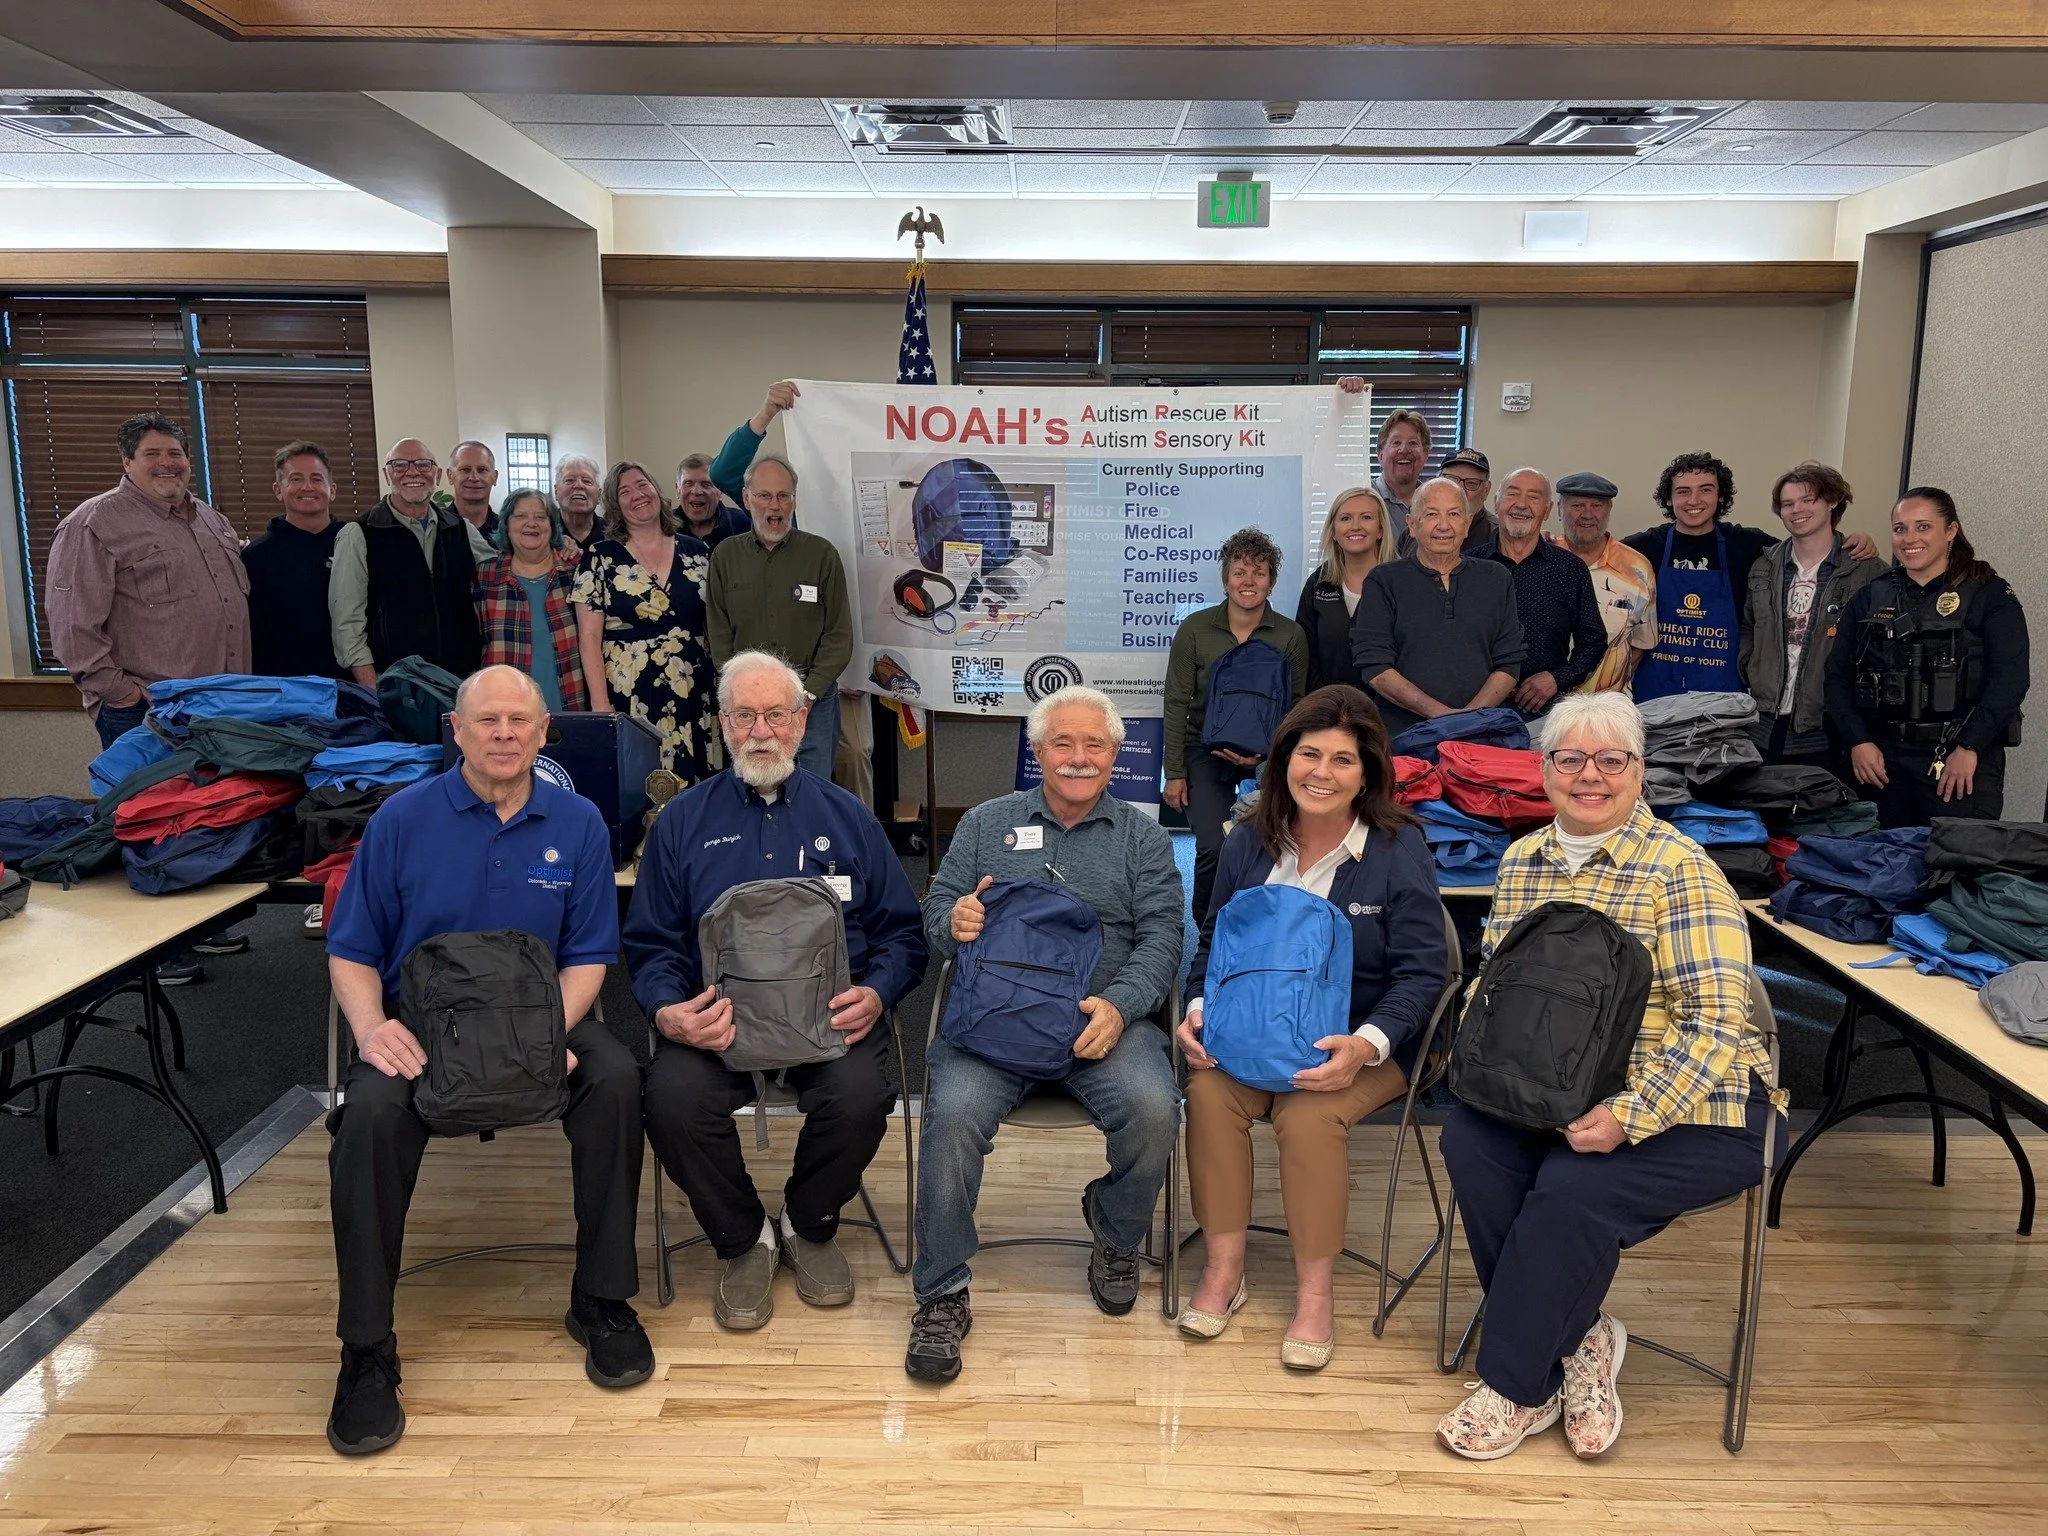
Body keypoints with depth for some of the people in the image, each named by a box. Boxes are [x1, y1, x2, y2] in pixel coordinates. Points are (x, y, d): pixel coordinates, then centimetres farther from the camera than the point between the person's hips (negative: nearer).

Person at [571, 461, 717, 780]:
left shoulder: (695, 552, 9)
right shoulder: (601, 557, 1)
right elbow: (589, 638, -1)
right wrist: (600, 705, -9)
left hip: (694, 698, 2)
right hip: (630, 701, -2)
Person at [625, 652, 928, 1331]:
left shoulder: (848, 817, 14)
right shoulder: (681, 821, 13)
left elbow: (901, 932, 11)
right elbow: (651, 943, 9)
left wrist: (875, 994, -10)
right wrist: (668, 1012, -12)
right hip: (717, 1013, 0)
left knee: (861, 1096, -29)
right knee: (673, 1100, -29)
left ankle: (811, 1226, 5)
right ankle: (742, 1238, 2)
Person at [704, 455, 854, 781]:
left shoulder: (822, 554, 1)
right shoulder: (726, 555, 7)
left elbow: (839, 636, -1)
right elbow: (720, 637, 6)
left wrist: (807, 696, -9)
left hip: (812, 703, -1)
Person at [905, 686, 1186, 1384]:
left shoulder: (1142, 837, 14)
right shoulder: (987, 823, 17)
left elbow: (1162, 935, 3)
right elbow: (935, 913, 12)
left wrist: (1119, 1004, -16)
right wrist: (954, 921, -14)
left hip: (1105, 1017, 0)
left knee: (1153, 1109, -28)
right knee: (955, 1111, -29)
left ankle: (1115, 1234, 6)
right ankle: (941, 1294, -11)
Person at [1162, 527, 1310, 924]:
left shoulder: (1291, 636, 1)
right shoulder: (1195, 628, 0)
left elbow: (1294, 707, 2)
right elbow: (1177, 703, 0)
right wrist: (1175, 772, -4)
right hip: (1205, 753, -1)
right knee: (1213, 848, -16)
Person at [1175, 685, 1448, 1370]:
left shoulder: (1399, 850, -8)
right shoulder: (1250, 843, 3)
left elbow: (1422, 971, -9)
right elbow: (1213, 942, 11)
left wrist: (1364, 1046, -25)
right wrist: (1199, 1009, -9)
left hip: (1361, 1042, -3)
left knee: (1309, 1116, -30)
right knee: (1208, 1093, -25)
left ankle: (1316, 1293, -10)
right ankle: (1224, 1268, -8)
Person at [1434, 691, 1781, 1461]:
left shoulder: (1679, 869, -11)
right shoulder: (1522, 861, 9)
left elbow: (1716, 1022, -18)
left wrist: (1628, 1116, -27)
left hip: (1692, 1111, -5)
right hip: (1552, 1099, 6)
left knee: (1572, 1188, -28)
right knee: (1469, 1140, -21)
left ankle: (1517, 1388, -5)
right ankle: (1576, 1341, -4)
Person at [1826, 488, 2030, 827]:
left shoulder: (1989, 595, 2)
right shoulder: (1871, 597, 12)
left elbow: (2009, 679, -7)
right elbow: (1838, 674, 7)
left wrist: (1969, 748, -15)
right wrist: (1858, 741, -5)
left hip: (1961, 763, -3)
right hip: (1880, 761, 3)